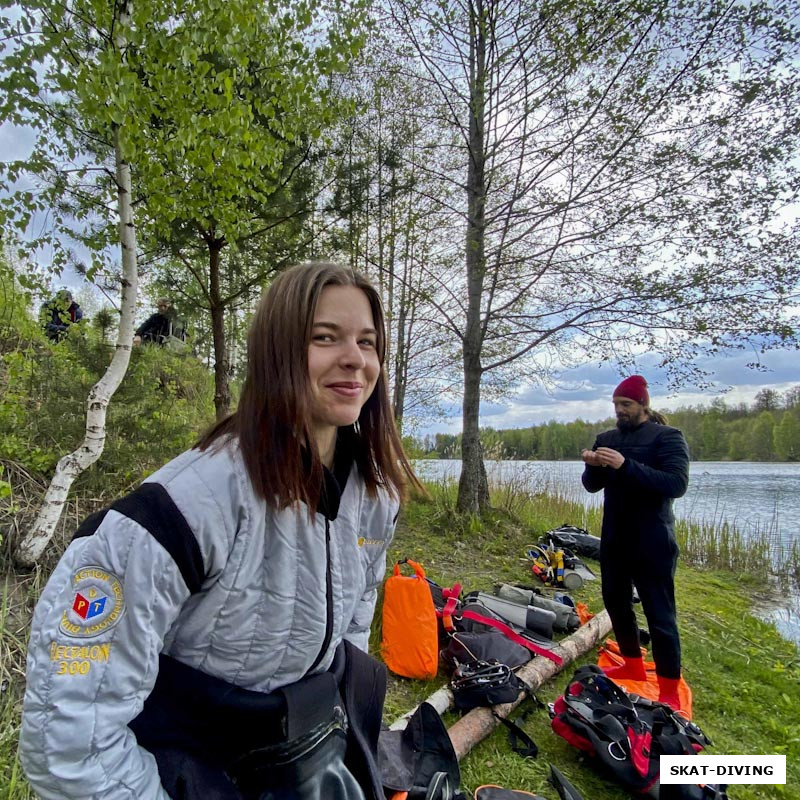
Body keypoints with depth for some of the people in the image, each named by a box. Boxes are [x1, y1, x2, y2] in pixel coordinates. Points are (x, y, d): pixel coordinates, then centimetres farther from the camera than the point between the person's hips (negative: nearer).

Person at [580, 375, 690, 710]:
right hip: (614, 538, 7)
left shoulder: (667, 437, -8)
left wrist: (626, 465, -30)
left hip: (651, 541, -6)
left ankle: (669, 691, 14)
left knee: (659, 613, -1)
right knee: (615, 602, 16)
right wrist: (592, 467, -14)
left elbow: (677, 484, -22)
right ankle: (633, 666, 36)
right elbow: (593, 485, 8)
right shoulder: (607, 438, 8)